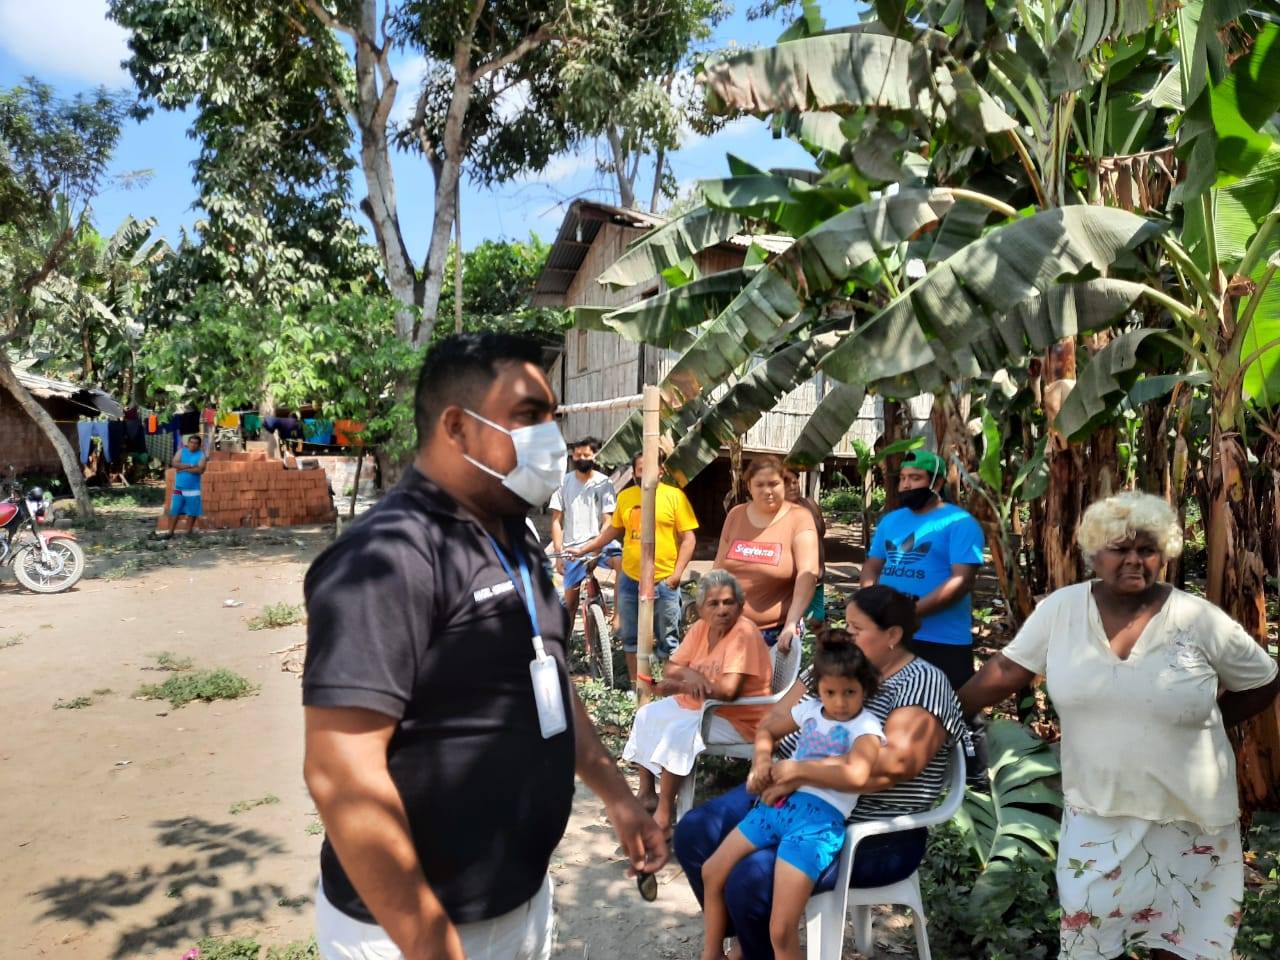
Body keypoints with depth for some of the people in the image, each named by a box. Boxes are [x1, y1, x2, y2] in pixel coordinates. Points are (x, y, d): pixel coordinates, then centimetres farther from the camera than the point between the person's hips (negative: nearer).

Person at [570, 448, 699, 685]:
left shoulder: (675, 496, -7)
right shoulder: (625, 497, 5)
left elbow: (688, 538, -7)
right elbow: (613, 530, 18)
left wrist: (677, 573, -13)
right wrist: (583, 549, 17)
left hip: (663, 582, -4)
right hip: (629, 580, 5)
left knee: (667, 641, 5)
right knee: (630, 638, 14)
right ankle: (636, 689, 29)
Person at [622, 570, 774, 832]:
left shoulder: (744, 633, -23)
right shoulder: (701, 628, 0)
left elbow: (728, 690, -30)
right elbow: (670, 670, 3)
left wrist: (682, 686, -20)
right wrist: (690, 675, -21)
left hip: (738, 718, -9)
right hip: (699, 706, 9)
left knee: (681, 731, -29)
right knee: (647, 715, 7)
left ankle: (665, 812, -17)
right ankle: (647, 794, 16)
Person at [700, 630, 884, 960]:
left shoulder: (867, 727, -4)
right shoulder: (809, 710, 14)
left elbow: (856, 776, -23)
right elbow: (766, 730, 28)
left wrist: (796, 768, -16)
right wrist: (762, 761, 6)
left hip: (819, 819, -6)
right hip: (777, 805, 7)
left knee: (782, 931, -15)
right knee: (712, 873, 10)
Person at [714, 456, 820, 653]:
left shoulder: (799, 518, -6)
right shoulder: (736, 515, 6)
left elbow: (808, 574, -16)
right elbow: (719, 569, 12)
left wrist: (791, 624, -25)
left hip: (777, 631, -3)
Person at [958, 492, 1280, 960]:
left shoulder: (1200, 619, -10)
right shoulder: (1061, 608, -8)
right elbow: (1007, 669, -4)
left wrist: (1204, 721, 2)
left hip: (1186, 816, 0)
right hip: (1097, 809, 1)